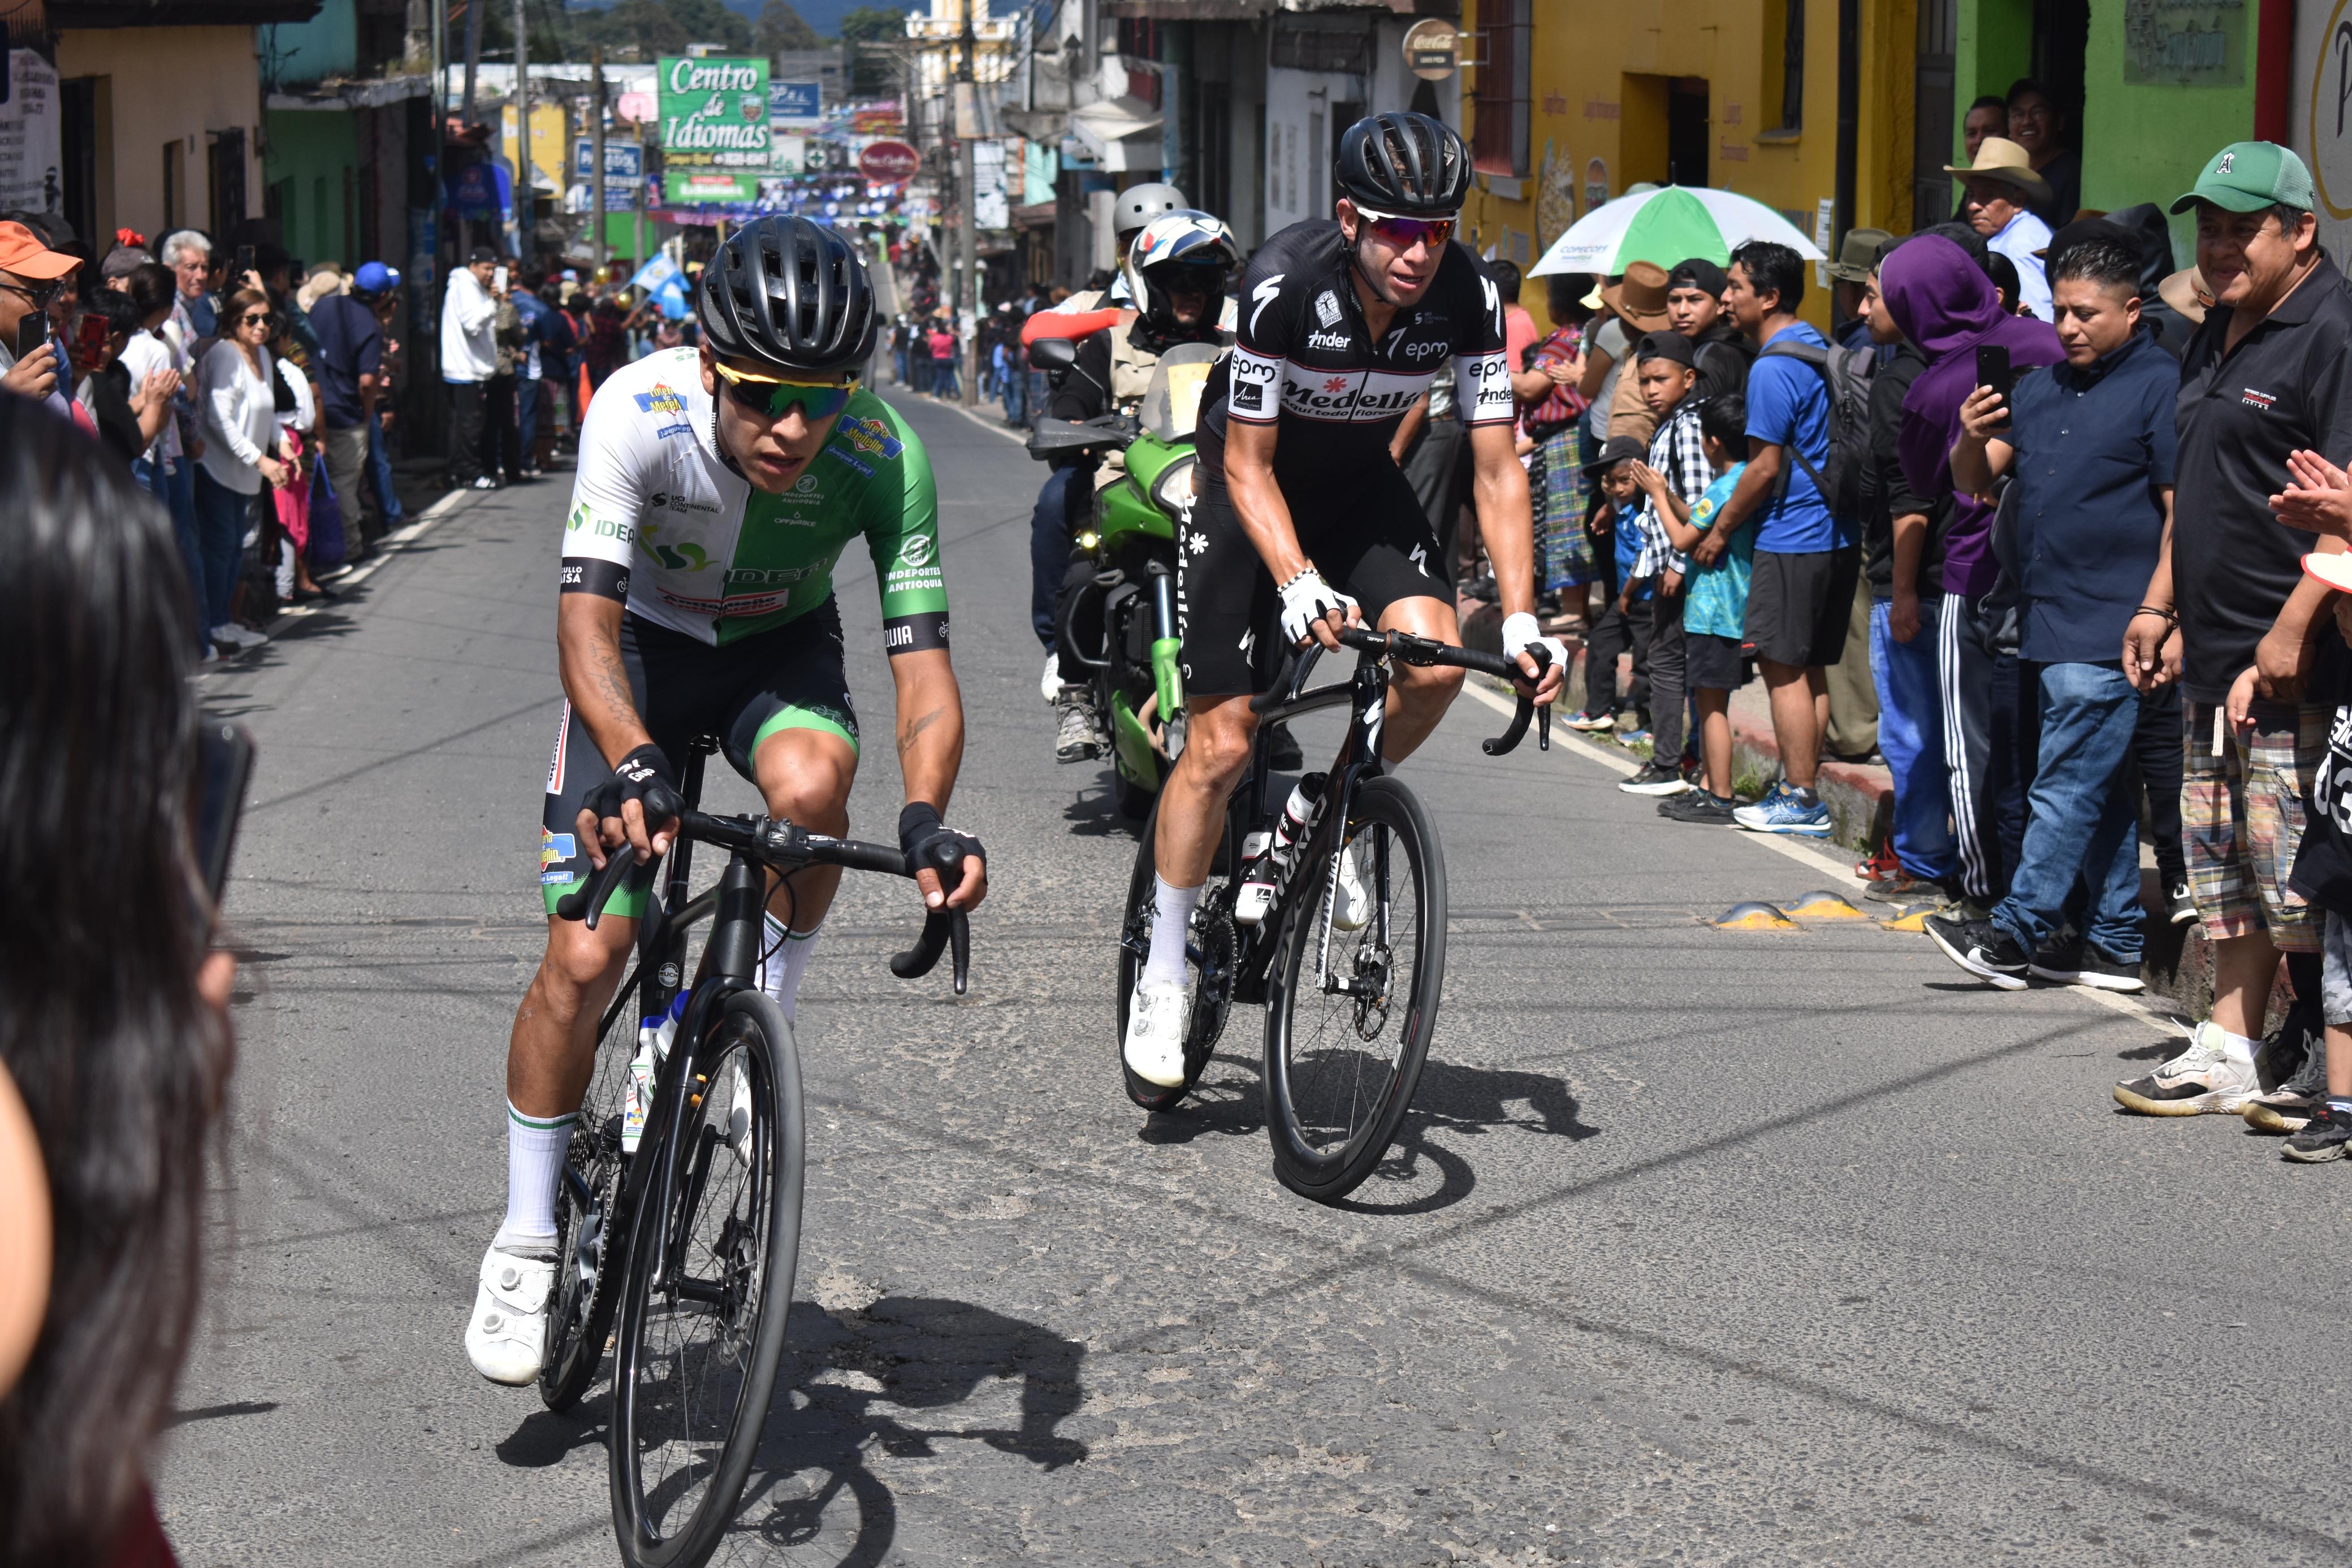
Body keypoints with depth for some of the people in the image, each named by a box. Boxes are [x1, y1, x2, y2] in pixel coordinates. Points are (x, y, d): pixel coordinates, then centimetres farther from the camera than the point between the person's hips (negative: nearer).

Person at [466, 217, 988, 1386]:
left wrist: (927, 817, -47)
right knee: (585, 957, -10)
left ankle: (764, 1019, -7)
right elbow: (587, 615, -36)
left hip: (781, 649, 1)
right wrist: (631, 763, -54)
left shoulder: (883, 455, -29)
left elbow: (922, 662, -29)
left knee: (809, 784, -36)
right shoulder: (641, 412, -32)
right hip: (643, 644, -1)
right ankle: (527, 1239, 9)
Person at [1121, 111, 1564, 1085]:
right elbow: (1249, 464, -24)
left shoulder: (1468, 296, -20)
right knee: (1222, 744, -7)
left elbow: (1496, 468, -15)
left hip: (1362, 490, 3)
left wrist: (1521, 619, -24)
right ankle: (1164, 976, 9)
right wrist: (1299, 585, -38)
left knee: (1435, 657, -25)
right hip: (1251, 488, -3)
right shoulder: (1285, 280, -30)